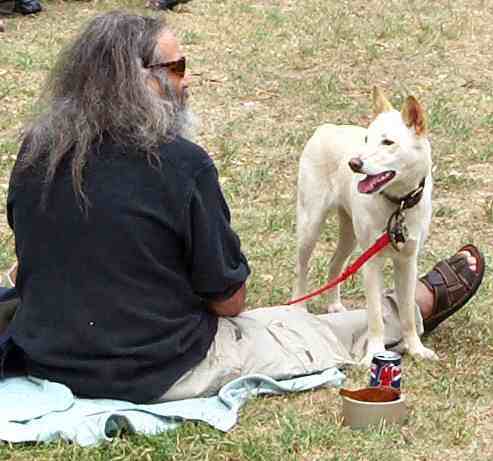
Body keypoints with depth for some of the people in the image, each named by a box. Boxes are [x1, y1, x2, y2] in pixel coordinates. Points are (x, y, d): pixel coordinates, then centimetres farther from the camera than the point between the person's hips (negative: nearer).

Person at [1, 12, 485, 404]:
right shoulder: (181, 164, -22)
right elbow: (229, 300, -11)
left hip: (46, 356, 5)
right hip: (158, 373, -5)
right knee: (314, 331, 20)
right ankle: (424, 302, 44)